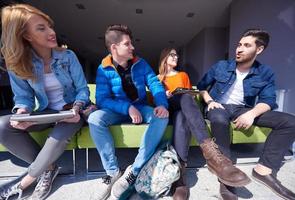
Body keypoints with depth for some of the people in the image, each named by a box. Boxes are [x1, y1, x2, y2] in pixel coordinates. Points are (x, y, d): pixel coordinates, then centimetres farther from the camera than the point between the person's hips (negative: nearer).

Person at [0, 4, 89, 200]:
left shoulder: (68, 56, -8)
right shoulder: (17, 64, -3)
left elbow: (82, 89, -7)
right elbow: (24, 97, 2)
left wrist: (76, 109, -24)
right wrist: (21, 112, -21)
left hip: (71, 110, -2)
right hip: (47, 113, 3)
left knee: (58, 136, -31)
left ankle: (23, 183, 1)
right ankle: (49, 168, -3)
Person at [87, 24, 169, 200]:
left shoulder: (140, 63, 0)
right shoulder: (104, 70, -7)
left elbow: (155, 84, -6)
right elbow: (102, 100, -15)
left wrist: (162, 104, -26)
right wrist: (127, 108, -29)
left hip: (141, 108, 2)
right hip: (118, 111, -1)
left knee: (162, 117, -27)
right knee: (95, 118, -30)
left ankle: (134, 171, -22)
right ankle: (113, 171, -17)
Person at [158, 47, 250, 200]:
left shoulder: (183, 75, 28)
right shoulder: (157, 78, 21)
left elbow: (190, 94, 26)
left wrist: (191, 99, 2)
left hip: (182, 108, 2)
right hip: (166, 109, -2)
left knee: (182, 118, -38)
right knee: (184, 97, -38)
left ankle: (179, 170, -51)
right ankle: (210, 152, -52)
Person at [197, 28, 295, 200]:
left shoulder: (266, 73, 5)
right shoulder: (221, 67, 2)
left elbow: (268, 101, -3)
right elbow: (201, 86, 7)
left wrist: (252, 113, -25)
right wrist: (209, 100, -12)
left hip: (242, 109, 3)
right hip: (219, 107, -3)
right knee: (219, 119, -40)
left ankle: (264, 169, -12)